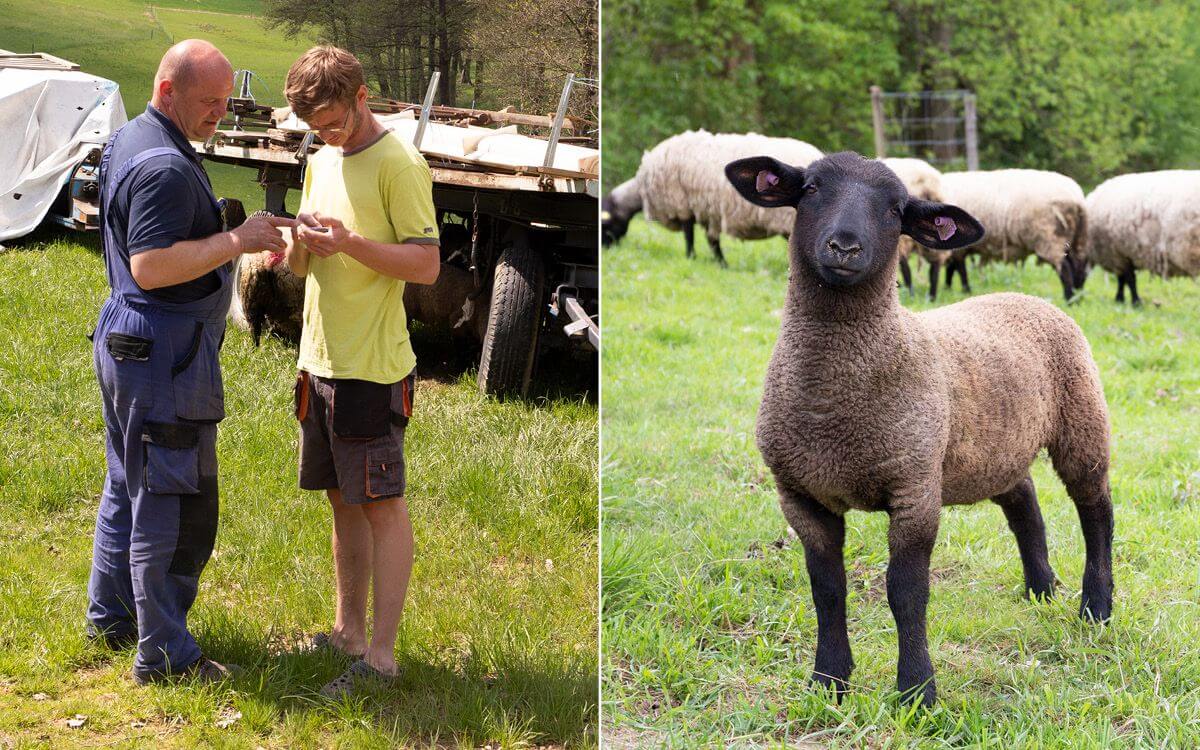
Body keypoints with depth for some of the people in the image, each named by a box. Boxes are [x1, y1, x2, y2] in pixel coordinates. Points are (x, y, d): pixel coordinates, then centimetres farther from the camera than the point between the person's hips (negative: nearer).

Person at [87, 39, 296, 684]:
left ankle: (110, 617, 33)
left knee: (128, 487, 21)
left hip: (124, 339, 11)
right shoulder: (164, 166, -21)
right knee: (173, 507, -5)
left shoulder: (128, 142, 13)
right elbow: (151, 267, -29)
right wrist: (235, 241, -25)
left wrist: (241, 244, 13)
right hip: (164, 352, -11)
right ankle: (164, 654, 0)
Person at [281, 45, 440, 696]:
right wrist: (302, 243, -5)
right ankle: (348, 633, 23)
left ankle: (381, 655, 0)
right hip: (320, 360, 8)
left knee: (382, 505, -3)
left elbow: (426, 264, -15)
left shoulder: (399, 165, -11)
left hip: (373, 367, -8)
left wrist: (349, 243, -24)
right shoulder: (321, 162, 14)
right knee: (344, 502, 14)